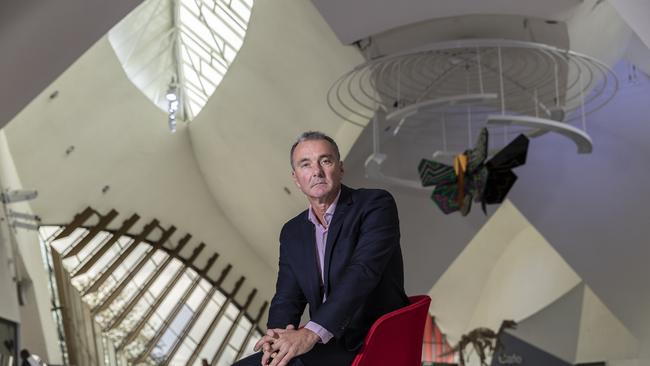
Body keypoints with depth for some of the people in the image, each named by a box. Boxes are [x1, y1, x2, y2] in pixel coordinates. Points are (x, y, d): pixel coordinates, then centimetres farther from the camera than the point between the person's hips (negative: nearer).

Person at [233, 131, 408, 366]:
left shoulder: (376, 204, -7)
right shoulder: (292, 232, 12)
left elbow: (362, 272, -21)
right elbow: (287, 298, 9)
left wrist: (311, 333, -32)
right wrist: (278, 335, -16)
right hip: (326, 345, 6)